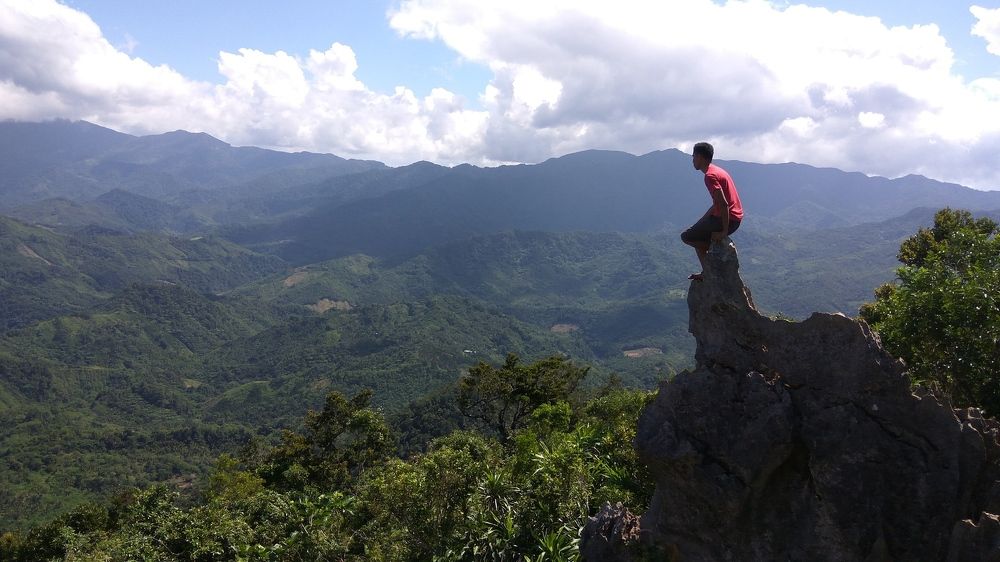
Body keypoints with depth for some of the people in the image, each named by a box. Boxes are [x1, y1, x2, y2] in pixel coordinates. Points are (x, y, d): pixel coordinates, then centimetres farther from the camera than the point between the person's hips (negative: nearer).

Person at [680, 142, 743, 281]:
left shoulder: (710, 176, -18)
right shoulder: (716, 170, 14)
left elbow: (723, 204, -26)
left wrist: (724, 231, -21)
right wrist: (702, 221, 17)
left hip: (728, 219, -10)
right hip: (735, 218, 10)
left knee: (686, 237, -7)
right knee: (698, 235, 24)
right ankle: (706, 273, 18)